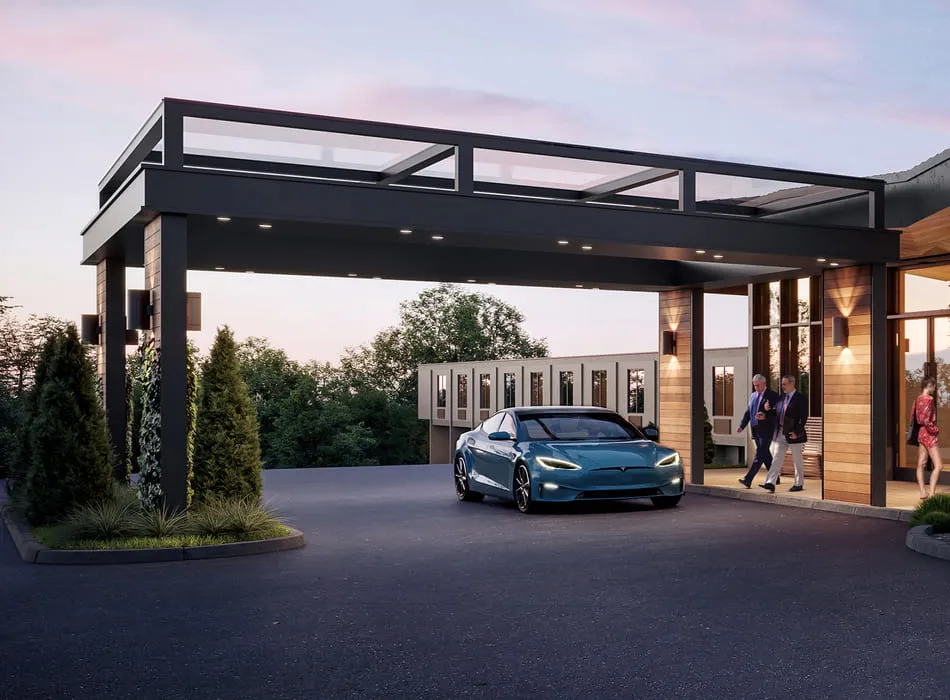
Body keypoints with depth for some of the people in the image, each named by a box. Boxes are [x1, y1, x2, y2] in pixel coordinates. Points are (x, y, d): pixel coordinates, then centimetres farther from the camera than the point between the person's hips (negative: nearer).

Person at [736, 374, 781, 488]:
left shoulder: (773, 395, -5)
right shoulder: (753, 396, 17)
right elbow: (748, 412, 15)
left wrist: (766, 416, -24)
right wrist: (742, 425, 2)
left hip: (766, 430, -7)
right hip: (755, 430, 7)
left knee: (759, 455, -12)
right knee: (765, 455, 13)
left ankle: (748, 480, -20)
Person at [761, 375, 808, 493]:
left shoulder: (801, 399, -8)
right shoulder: (782, 398, 12)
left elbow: (803, 418, -13)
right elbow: (777, 413, 17)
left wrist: (797, 433, -20)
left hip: (793, 435, -6)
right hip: (781, 434, 6)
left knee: (798, 461, 6)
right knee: (776, 458, -2)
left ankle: (799, 485, 18)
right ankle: (770, 483, -8)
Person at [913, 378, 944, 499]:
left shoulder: (917, 399, 9)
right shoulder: (929, 399, -16)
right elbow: (925, 419, -24)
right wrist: (934, 429, -13)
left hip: (920, 433, 9)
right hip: (929, 435, -9)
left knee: (921, 464, 11)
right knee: (938, 466, -7)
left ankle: (923, 492, 15)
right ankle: (931, 493, -13)